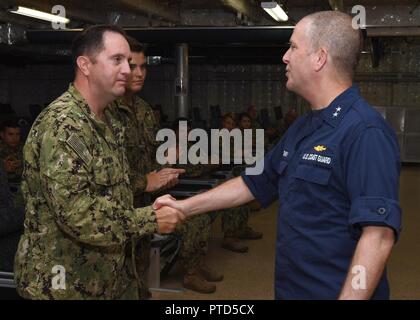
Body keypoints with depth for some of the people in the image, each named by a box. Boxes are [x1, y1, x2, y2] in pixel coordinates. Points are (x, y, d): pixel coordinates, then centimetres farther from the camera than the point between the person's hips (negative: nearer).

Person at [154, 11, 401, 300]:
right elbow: (254, 183, 15)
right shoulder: (301, 127, 9)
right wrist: (185, 207, 14)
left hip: (336, 292, -8)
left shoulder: (366, 132, -21)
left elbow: (378, 236, -27)